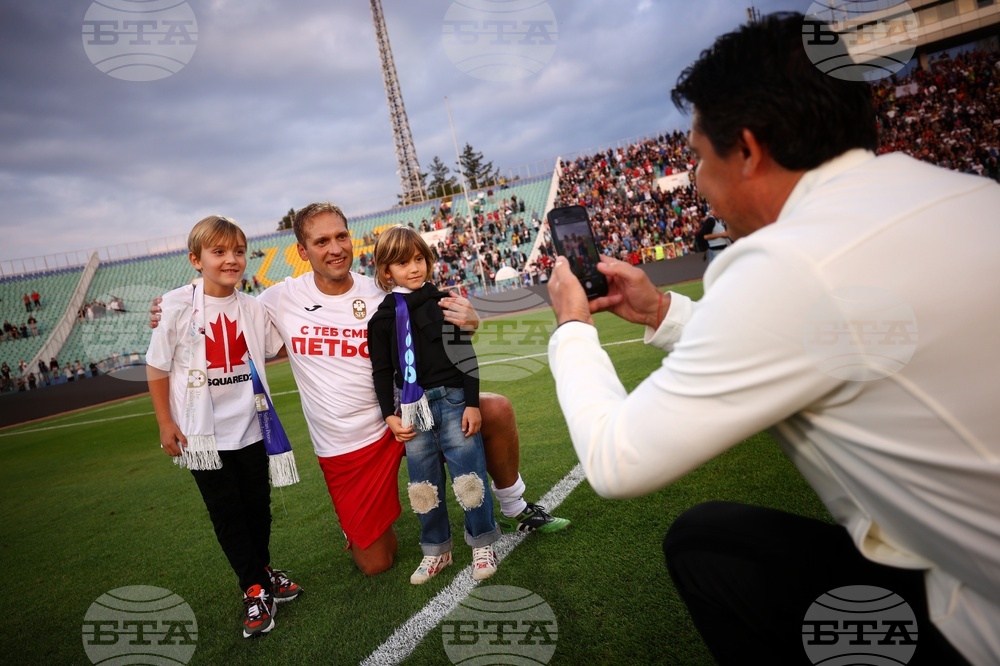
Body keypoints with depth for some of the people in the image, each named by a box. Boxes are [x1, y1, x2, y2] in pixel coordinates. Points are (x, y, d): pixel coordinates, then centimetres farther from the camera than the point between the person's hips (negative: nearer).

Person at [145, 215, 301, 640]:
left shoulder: (253, 309, -2)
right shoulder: (178, 306, -12)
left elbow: (280, 347, 13)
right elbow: (157, 368, -5)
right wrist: (165, 423, -5)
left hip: (249, 427, 3)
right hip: (202, 433, -3)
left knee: (258, 503, 15)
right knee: (225, 510, 6)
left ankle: (263, 569, 36)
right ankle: (254, 589, 20)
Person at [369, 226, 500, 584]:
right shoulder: (382, 317, 3)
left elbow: (466, 356, -2)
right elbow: (381, 371, 7)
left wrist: (472, 403, -6)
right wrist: (390, 415, 0)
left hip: (453, 400, -2)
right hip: (413, 408, 2)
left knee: (469, 475, 1)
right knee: (423, 484, 11)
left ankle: (483, 545, 22)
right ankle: (436, 550, 29)